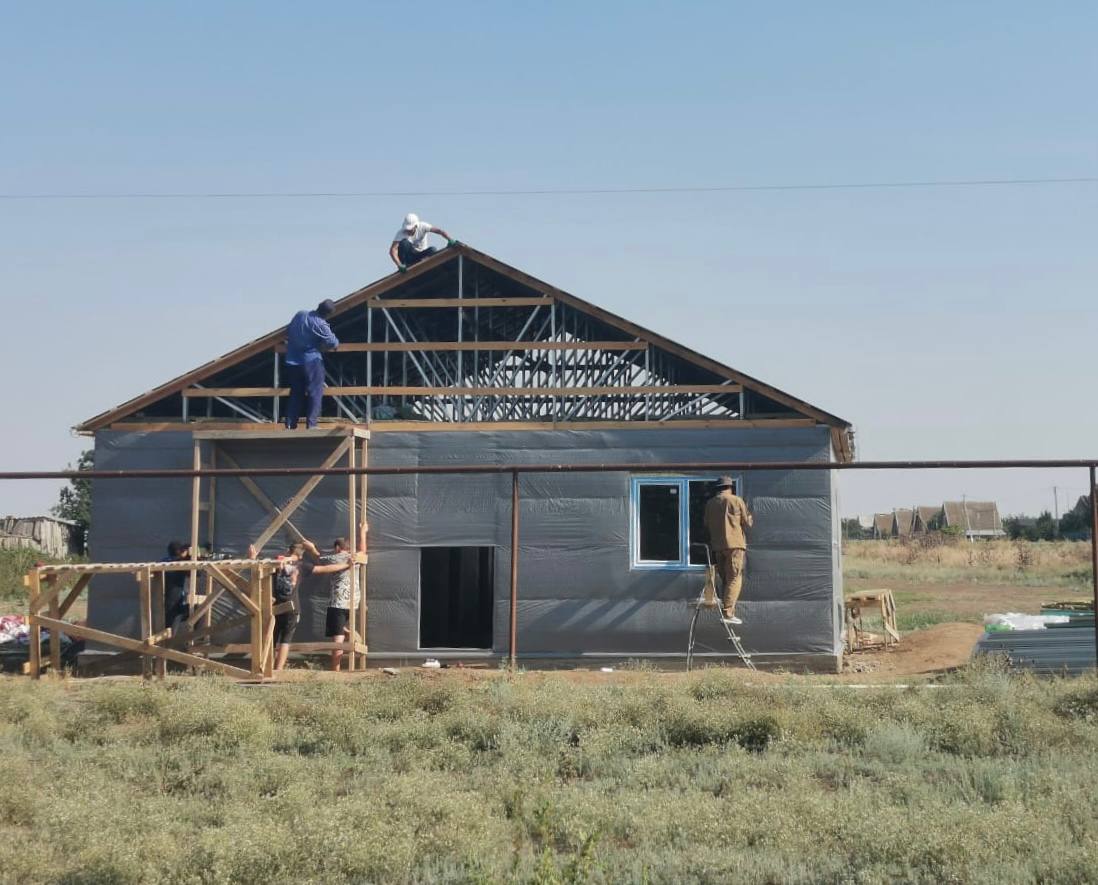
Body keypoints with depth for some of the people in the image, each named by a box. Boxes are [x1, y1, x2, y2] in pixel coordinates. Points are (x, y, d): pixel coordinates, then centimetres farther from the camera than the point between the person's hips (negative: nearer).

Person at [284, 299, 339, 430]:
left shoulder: (300, 314, 4)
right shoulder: (320, 324, -16)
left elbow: (288, 331, 16)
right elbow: (333, 342, -13)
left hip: (292, 361, 6)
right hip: (311, 361, -6)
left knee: (296, 393, 12)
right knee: (315, 393, 1)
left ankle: (290, 425, 8)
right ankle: (311, 425, -5)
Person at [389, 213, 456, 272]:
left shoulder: (422, 226, -19)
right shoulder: (401, 233, -22)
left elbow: (439, 230, -28)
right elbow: (392, 250, -30)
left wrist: (450, 240, -45)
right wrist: (399, 265, -44)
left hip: (421, 255, 1)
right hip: (409, 256, -1)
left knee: (433, 250, -29)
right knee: (404, 243, -31)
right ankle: (408, 266, -22)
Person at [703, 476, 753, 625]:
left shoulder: (710, 503, 9)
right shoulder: (736, 500, -4)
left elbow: (707, 525, 15)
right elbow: (748, 522, 1)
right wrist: (751, 519, 22)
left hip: (717, 547, 5)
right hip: (734, 545, -5)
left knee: (725, 580, 14)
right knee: (734, 579, -4)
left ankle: (728, 612, 13)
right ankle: (728, 613, -13)